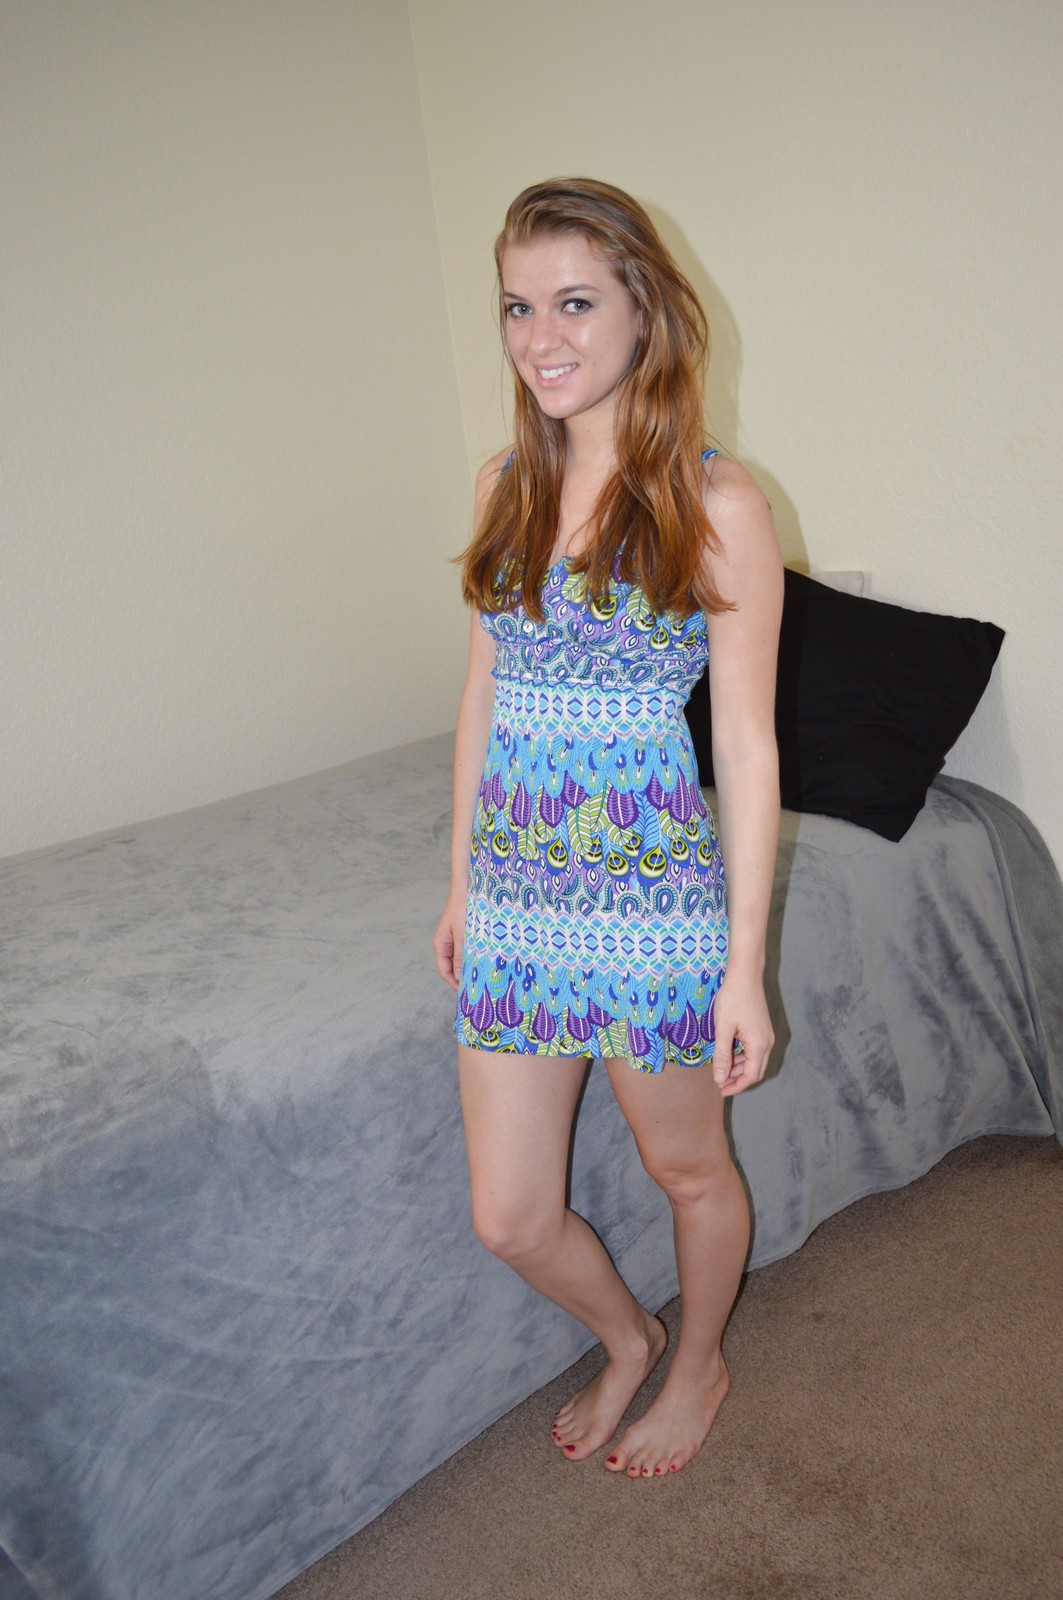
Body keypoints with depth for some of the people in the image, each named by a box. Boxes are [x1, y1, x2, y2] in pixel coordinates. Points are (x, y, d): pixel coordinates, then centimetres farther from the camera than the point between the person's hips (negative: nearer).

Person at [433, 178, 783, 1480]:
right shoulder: (505, 487, 6)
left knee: (687, 1168, 19)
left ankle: (697, 1365, 50)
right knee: (509, 1218, 14)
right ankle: (625, 1338, 47)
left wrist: (745, 966, -8)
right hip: (515, 897, 5)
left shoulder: (716, 505, -10)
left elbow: (746, 745, -9)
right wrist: (462, 881, 14)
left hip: (655, 902, -4)